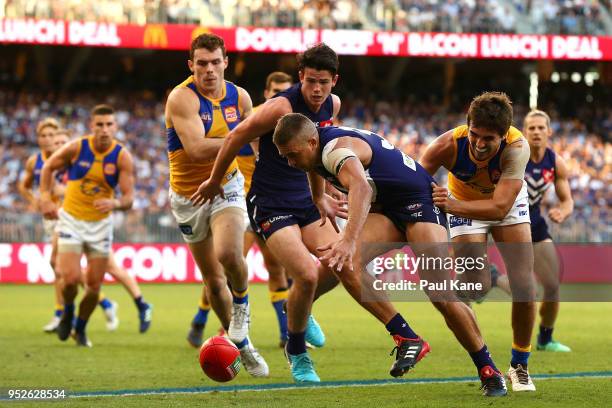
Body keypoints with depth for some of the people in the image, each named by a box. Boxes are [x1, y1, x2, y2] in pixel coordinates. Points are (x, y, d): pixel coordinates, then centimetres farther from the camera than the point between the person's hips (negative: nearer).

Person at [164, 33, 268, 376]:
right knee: (213, 278, 6)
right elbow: (197, 149, -33)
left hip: (227, 186, 1)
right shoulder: (182, 98, -20)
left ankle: (242, 304, 4)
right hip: (189, 196, -1)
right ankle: (241, 343, 24)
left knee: (229, 253, -27)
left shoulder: (240, 97, -5)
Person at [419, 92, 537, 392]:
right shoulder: (449, 145, -36)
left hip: (508, 203, 0)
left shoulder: (517, 147, -38)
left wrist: (453, 206, -58)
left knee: (524, 285, -8)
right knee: (476, 287, -17)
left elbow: (500, 207, -45)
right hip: (463, 205, 0)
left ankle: (519, 365, 11)